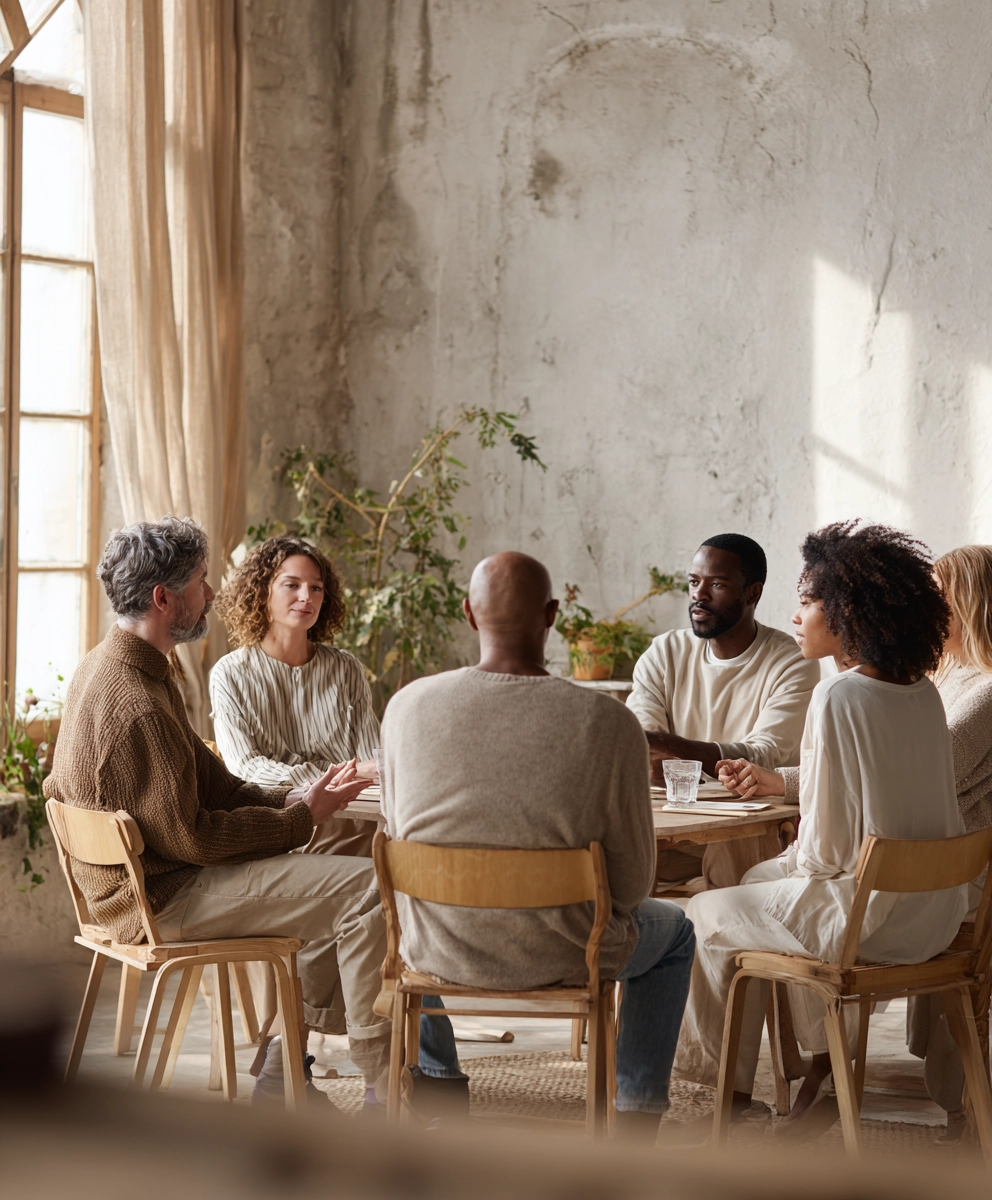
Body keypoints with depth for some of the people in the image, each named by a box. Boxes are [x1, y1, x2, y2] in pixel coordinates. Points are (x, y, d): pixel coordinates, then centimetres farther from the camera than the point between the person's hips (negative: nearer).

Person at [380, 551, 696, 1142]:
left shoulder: (408, 705, -11)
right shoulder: (609, 723, -18)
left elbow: (400, 831, 4)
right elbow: (633, 882, -11)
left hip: (441, 953, 2)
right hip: (559, 959, -2)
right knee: (673, 931, 31)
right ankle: (636, 1121, 32)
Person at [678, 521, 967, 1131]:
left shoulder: (838, 698, -20)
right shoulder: (924, 692, 4)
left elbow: (827, 848, -19)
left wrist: (799, 859, 3)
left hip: (871, 917, -8)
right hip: (935, 911, 8)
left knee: (710, 914, 15)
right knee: (762, 878, 28)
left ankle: (732, 1082, 30)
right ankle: (825, 1055, 27)